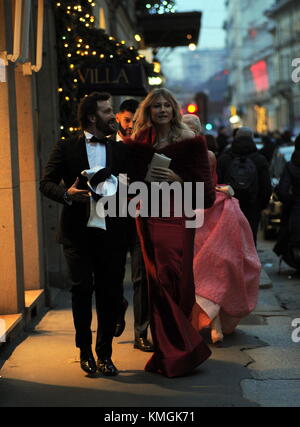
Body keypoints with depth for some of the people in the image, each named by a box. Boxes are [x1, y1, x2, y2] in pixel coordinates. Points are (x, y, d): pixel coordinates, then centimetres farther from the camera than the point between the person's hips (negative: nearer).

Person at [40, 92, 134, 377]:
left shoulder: (121, 150, 11)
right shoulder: (66, 148, 4)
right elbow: (46, 183, 2)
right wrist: (67, 194, -17)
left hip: (112, 232, 2)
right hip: (78, 232, -2)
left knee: (111, 294, 4)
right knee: (82, 289, 0)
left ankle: (104, 353, 18)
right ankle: (85, 350, 18)